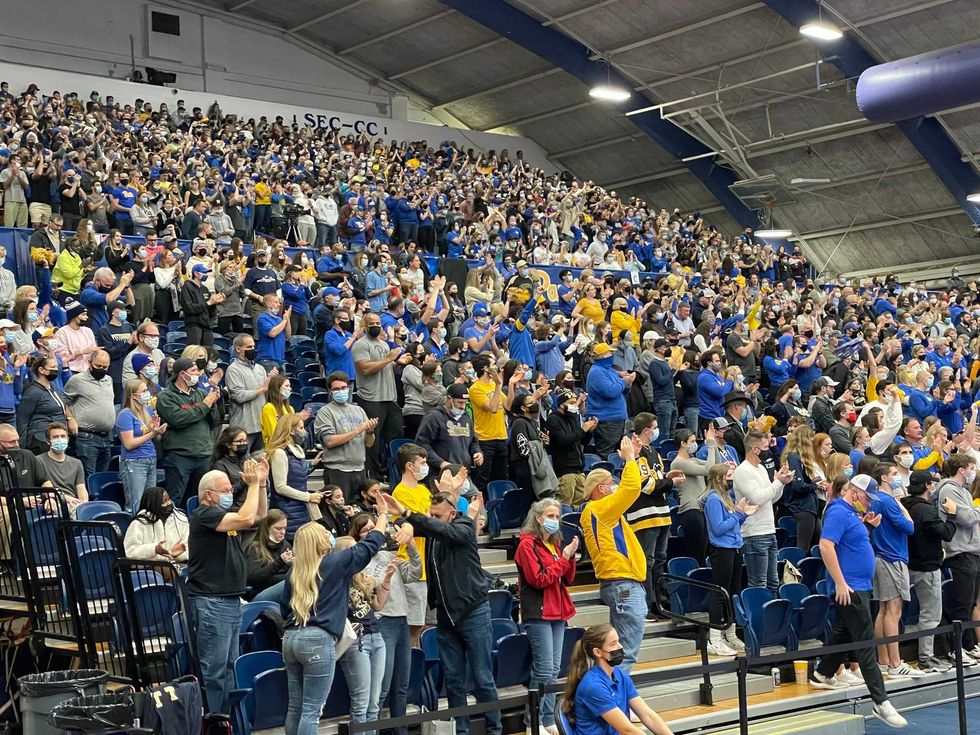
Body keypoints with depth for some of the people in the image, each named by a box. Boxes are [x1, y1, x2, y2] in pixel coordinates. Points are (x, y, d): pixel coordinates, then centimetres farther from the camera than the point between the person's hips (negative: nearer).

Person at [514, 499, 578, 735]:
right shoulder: (527, 544, -8)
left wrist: (570, 557, -3)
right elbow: (539, 580, -15)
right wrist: (563, 559, -13)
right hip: (538, 613, -8)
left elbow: (567, 580, 13)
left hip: (558, 612, 8)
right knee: (544, 670, -9)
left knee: (554, 669, 8)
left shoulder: (554, 543, 14)